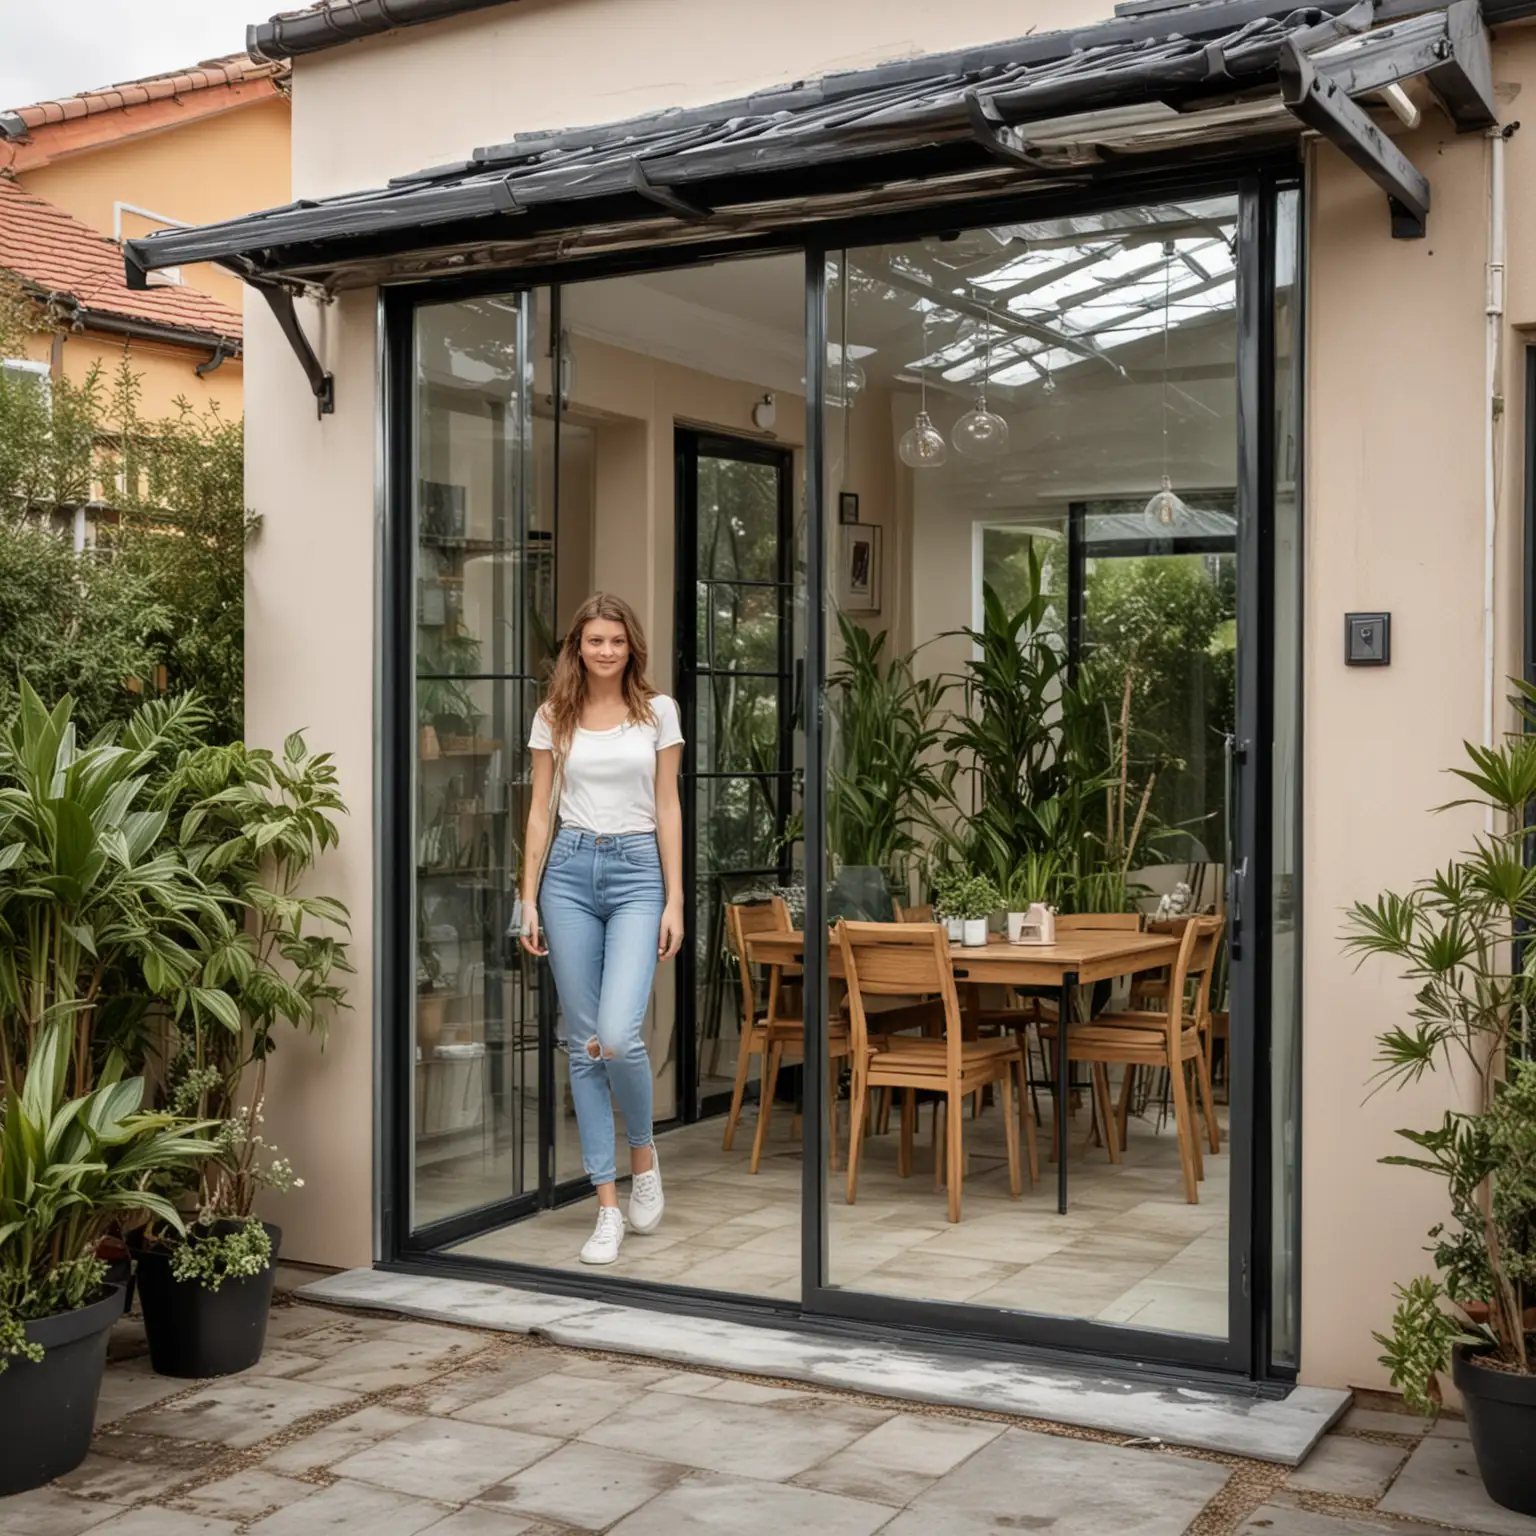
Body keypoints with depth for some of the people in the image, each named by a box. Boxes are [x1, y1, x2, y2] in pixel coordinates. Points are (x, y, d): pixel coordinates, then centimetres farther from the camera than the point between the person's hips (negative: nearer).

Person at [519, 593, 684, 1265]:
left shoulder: (657, 711, 4)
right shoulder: (554, 717, 7)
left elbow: (667, 808, 3)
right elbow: (540, 811, 8)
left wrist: (674, 901, -2)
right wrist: (529, 900, 2)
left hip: (638, 870, -2)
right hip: (570, 871, 2)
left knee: (618, 1036, -17)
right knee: (582, 1044, 2)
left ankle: (642, 1152, 14)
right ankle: (607, 1209, 9)